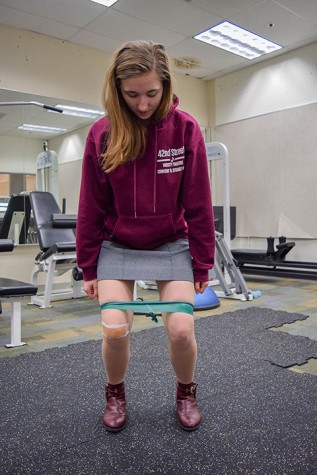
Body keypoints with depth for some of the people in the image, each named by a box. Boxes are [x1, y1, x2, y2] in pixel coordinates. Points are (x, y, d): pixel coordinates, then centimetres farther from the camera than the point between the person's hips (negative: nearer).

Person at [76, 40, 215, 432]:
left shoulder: (185, 128, -10)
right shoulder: (102, 133, -8)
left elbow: (198, 204, -6)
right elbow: (91, 207, -3)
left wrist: (202, 265, -4)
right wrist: (88, 268, 0)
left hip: (171, 246, 0)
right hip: (117, 248, 1)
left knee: (181, 330, -8)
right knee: (115, 330, -9)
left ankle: (186, 393, 25)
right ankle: (115, 394, 23)